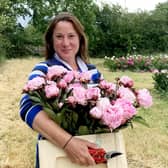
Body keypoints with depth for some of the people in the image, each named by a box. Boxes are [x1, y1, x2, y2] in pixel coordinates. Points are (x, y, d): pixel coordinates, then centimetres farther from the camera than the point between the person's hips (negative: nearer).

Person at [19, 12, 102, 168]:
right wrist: (67, 142, -42)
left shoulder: (92, 70, 1)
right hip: (55, 151, -4)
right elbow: (28, 108, -30)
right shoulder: (43, 70, -14)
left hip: (91, 148, 4)